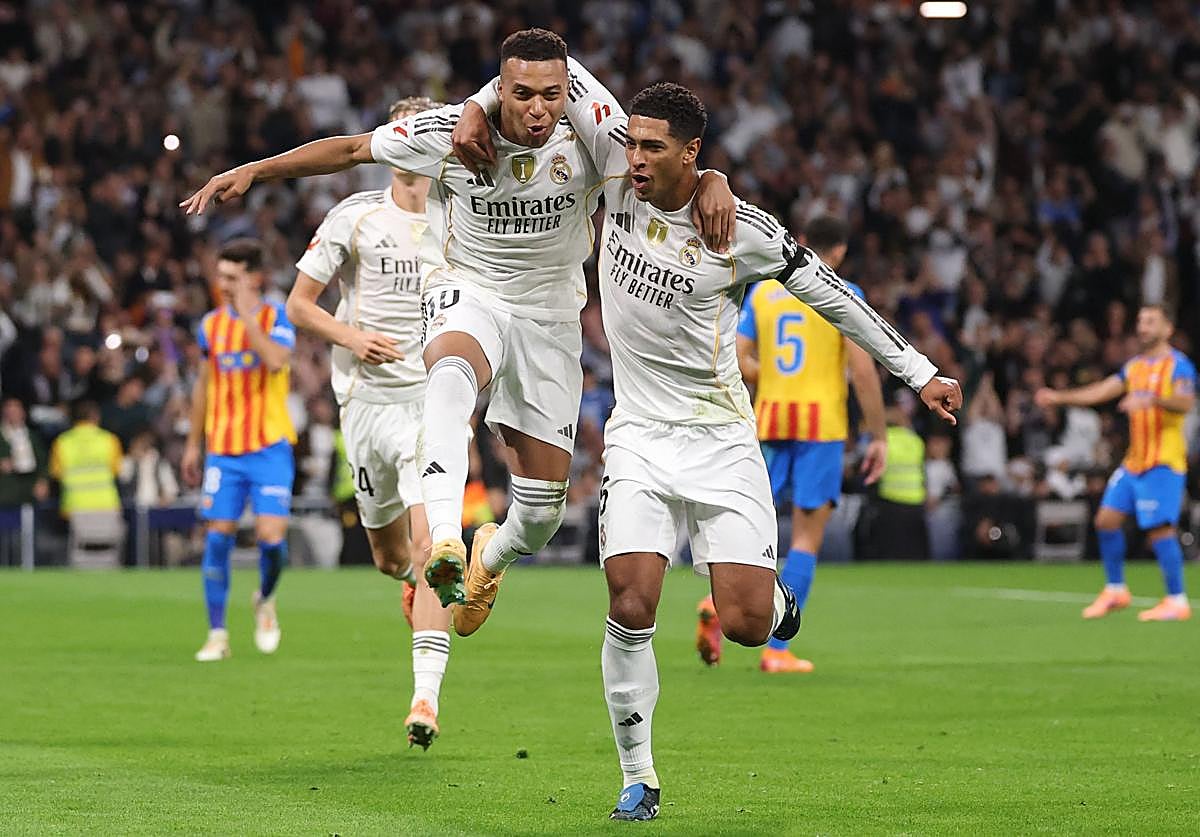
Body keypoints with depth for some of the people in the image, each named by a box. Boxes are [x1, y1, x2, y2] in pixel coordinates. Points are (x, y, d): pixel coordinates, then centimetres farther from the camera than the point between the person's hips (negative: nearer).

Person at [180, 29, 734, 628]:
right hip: (466, 293, -2)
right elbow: (351, 150, -5)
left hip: (550, 319, 2)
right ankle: (444, 540, -58)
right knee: (451, 372, -41)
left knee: (544, 508, 2)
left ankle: (491, 557, 41)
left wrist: (712, 185, -29)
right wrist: (252, 171, -8)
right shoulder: (453, 131, -15)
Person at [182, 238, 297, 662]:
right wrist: (193, 445, 18)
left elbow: (276, 360, -24)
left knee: (271, 536, -12)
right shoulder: (211, 324, 8)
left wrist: (247, 314, -22)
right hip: (223, 449, 3)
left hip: (270, 448, -3)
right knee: (218, 537, -3)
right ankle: (217, 633, 5)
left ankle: (265, 600, 20)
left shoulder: (276, 316, -4)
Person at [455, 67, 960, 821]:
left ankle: (773, 597, 28)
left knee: (745, 626, -11)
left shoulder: (743, 232, -12)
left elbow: (830, 293, -1)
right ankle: (639, 778, 1)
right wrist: (480, 107, -13)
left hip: (720, 439, -2)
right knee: (631, 609, -14)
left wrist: (919, 371, 3)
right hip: (640, 438, 2)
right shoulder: (620, 166, -6)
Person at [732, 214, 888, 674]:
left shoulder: (762, 291, 10)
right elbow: (862, 368, -9)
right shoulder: (842, 294, -2)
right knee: (807, 537, 2)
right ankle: (776, 649, -3)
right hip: (821, 423, -4)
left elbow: (739, 361, 7)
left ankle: (719, 602, -17)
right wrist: (878, 436, -4)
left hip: (770, 420, 4)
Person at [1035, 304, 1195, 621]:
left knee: (1159, 528, -13)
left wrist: (1152, 399, -42)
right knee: (1107, 518, 4)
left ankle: (1177, 601, -6)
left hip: (1164, 462, -8)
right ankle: (1115, 590, 17)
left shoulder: (1178, 365, -8)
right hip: (1134, 461, 8)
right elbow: (1102, 391, 15)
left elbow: (1185, 402, -25)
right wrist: (1059, 397, 7)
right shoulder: (1134, 366, 17)